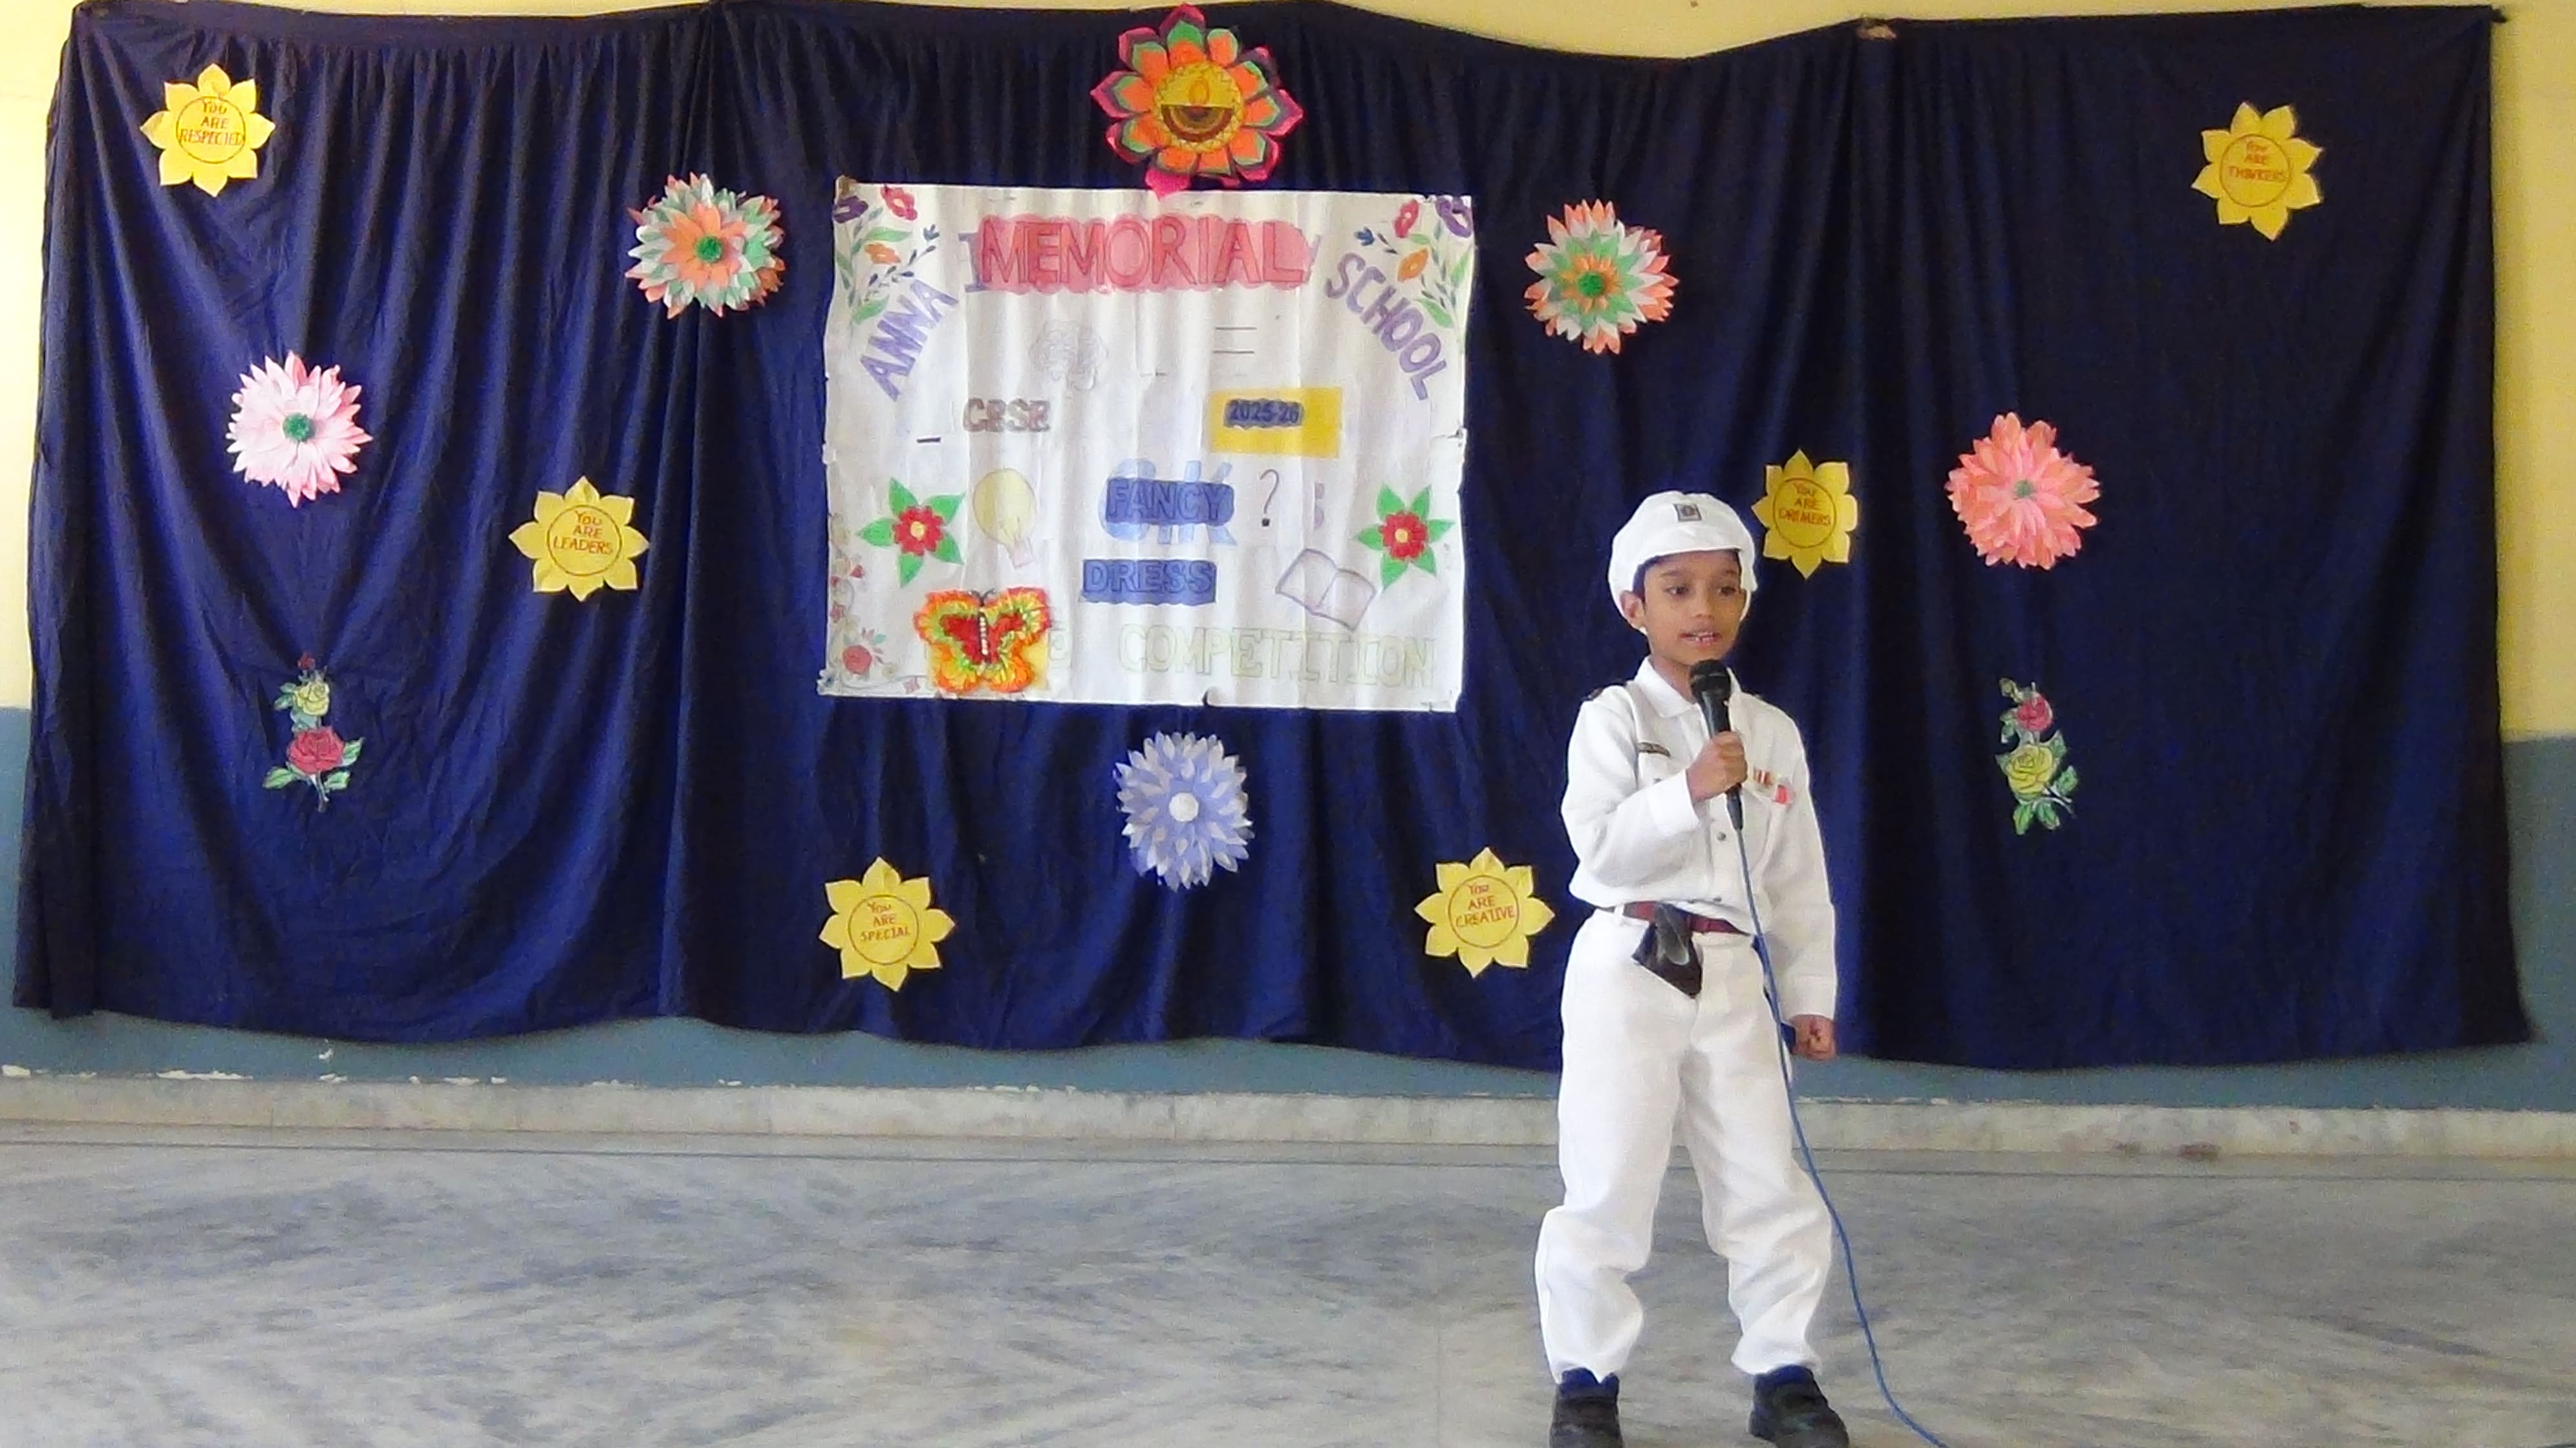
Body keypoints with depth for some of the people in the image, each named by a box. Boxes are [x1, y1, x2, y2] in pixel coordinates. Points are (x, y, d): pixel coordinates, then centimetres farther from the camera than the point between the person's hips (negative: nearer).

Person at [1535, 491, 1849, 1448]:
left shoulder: (1771, 733, 8)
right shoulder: (1614, 720, -4)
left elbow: (1799, 878, 11)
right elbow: (1600, 849, -15)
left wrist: (1809, 993, 10)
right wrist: (1690, 788, -24)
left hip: (1734, 981, 4)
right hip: (1628, 971, -4)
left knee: (1769, 1189, 7)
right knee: (1607, 1190, 1)